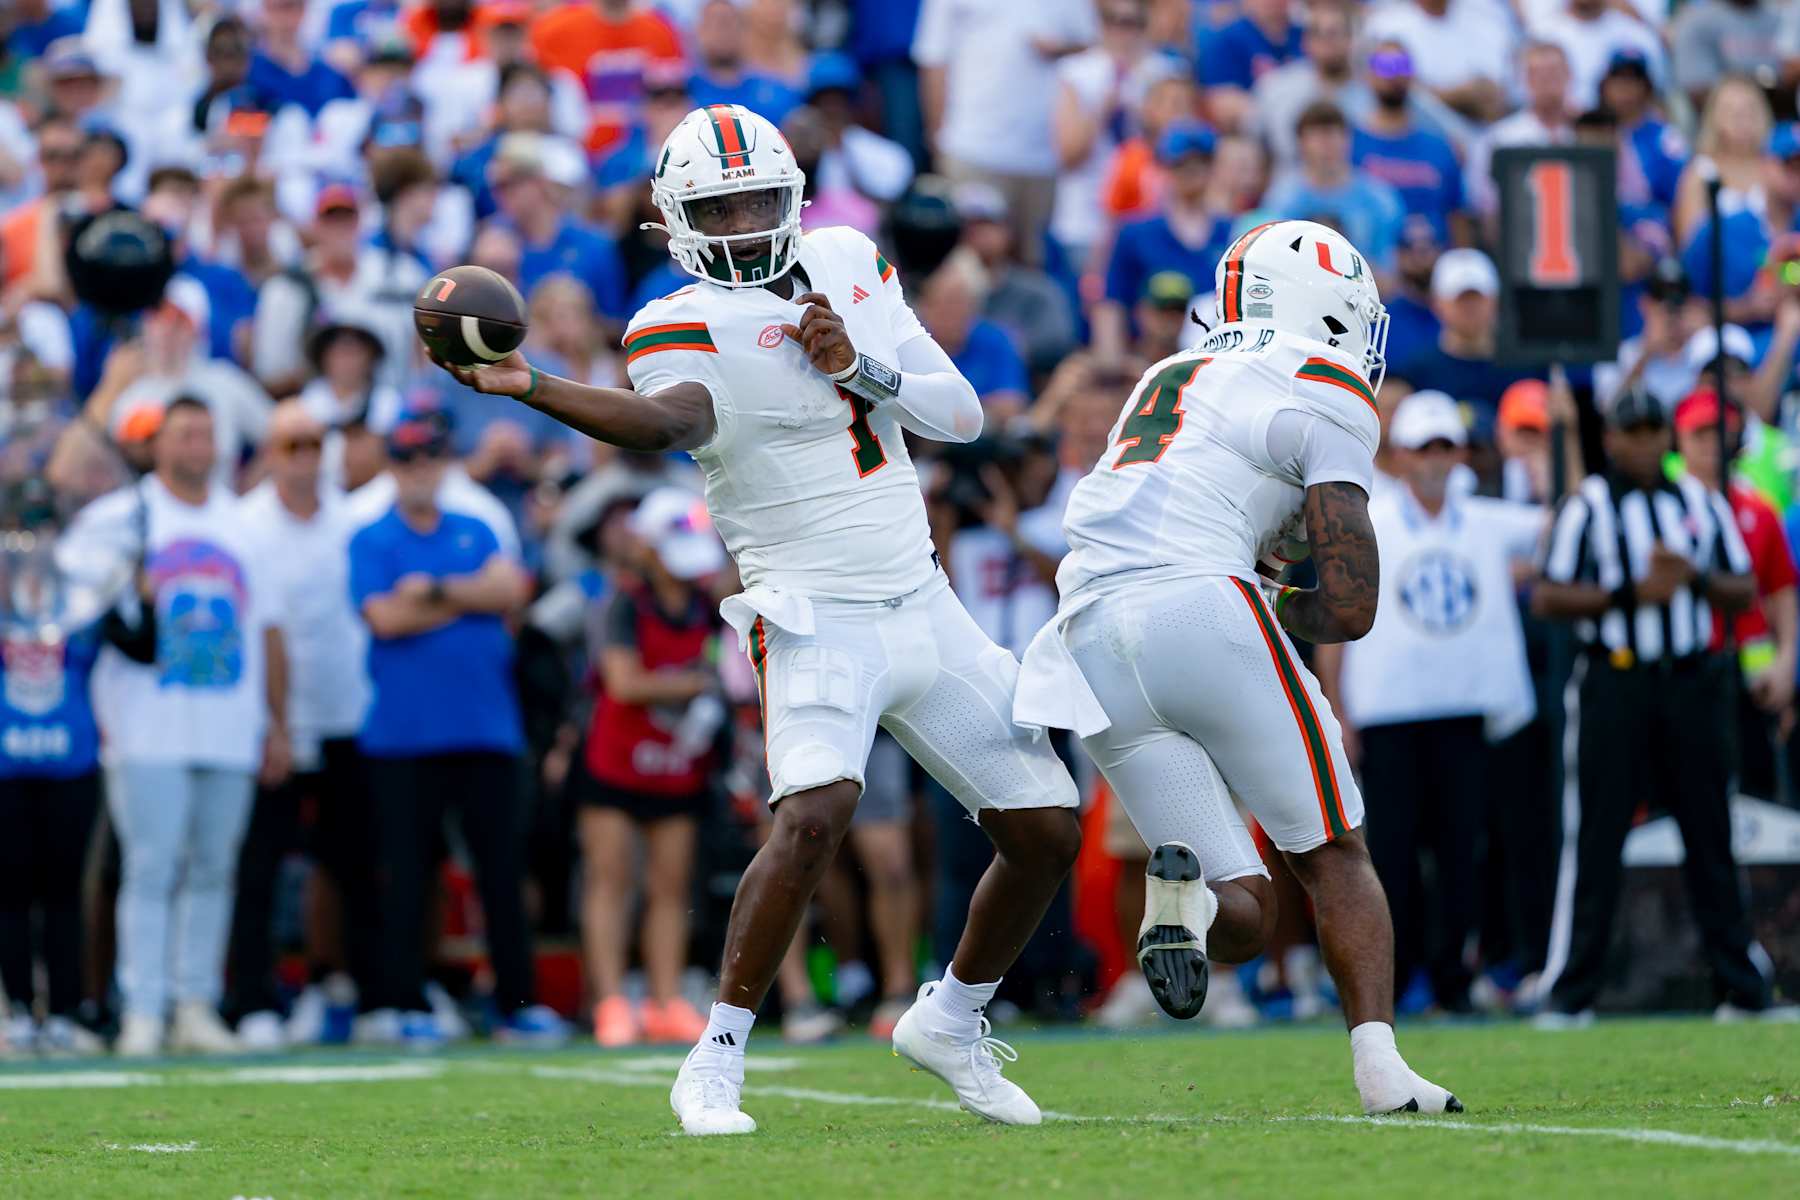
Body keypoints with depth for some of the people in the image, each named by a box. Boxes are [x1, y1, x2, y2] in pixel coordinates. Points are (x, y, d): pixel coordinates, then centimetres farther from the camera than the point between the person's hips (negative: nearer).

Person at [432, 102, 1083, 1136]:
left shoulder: (846, 264, 9)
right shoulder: (686, 326, -10)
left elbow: (963, 413, 8)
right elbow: (669, 418, -35)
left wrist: (861, 365, -10)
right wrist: (532, 388, -51)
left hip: (927, 612, 6)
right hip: (819, 623, -6)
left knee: (1048, 834, 8)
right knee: (815, 813, -31)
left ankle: (951, 1022, 31)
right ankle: (715, 1065, -21)